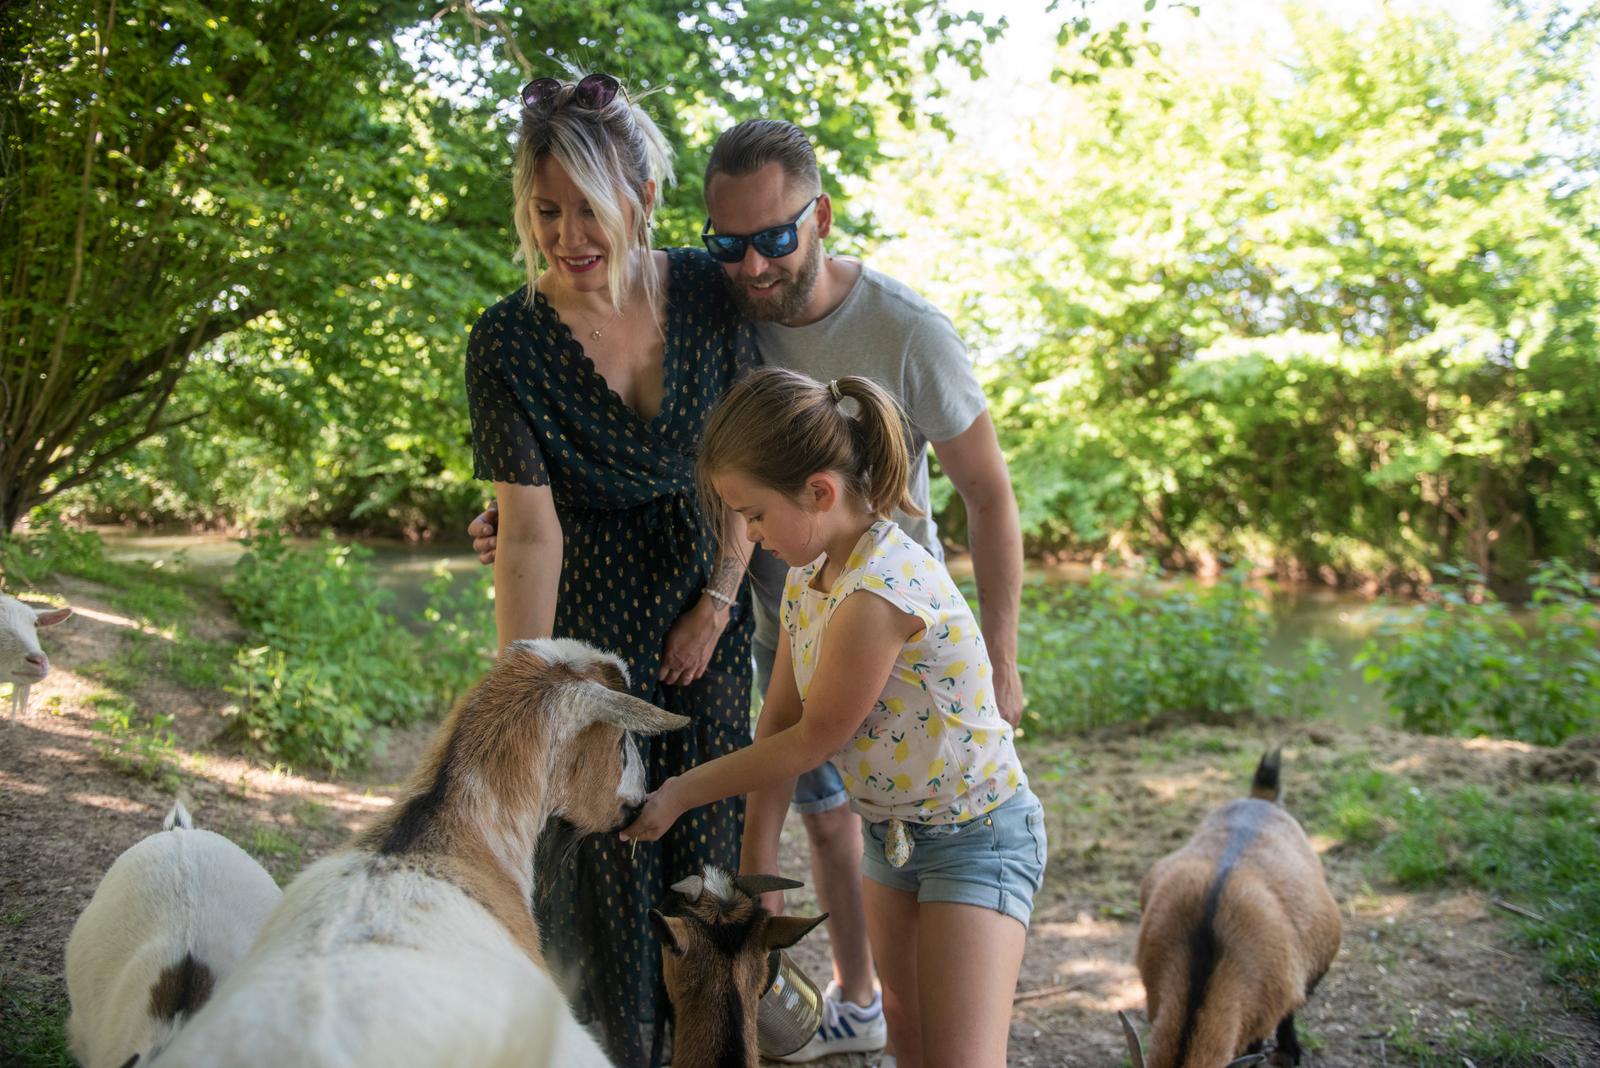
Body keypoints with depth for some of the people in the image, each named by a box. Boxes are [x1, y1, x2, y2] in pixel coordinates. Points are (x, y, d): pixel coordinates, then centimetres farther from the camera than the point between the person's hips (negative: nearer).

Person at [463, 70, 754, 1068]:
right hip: (590, 612, -2)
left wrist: (720, 600, -3)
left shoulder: (708, 292, -10)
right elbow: (529, 531, -19)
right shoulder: (509, 341, -17)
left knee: (707, 834, 10)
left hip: (706, 598, 2)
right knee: (597, 841, 1)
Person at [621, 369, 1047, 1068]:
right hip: (890, 828, 9)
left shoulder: (877, 595, -31)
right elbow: (780, 720, 1)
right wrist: (756, 864, 1)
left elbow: (814, 741, -20)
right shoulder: (808, 571, -2)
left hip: (975, 836, -9)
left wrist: (682, 793, -9)